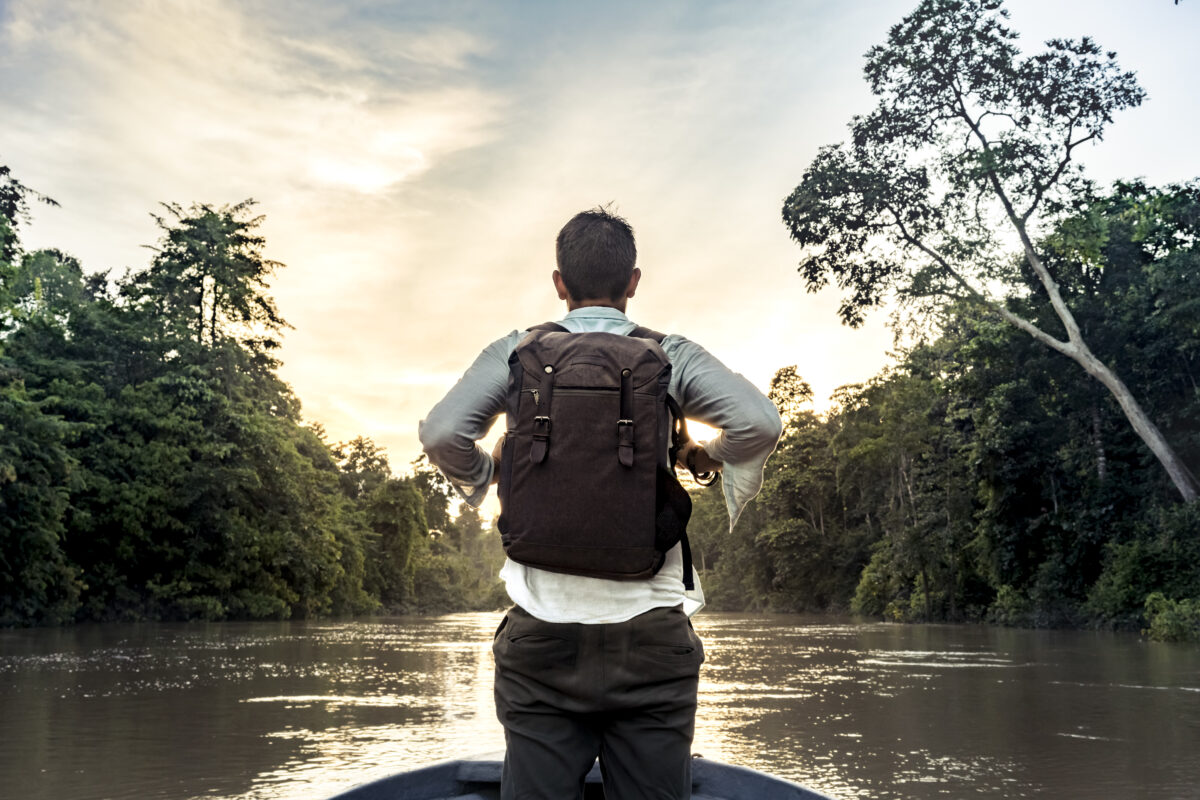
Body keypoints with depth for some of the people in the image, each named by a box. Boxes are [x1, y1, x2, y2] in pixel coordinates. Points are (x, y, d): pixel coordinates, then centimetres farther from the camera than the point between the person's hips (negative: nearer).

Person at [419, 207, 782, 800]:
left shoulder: (517, 353, 5)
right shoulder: (671, 356, 4)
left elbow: (441, 434, -8)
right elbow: (760, 423, -9)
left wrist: (482, 473, 13)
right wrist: (707, 457, 10)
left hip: (542, 637, 1)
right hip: (651, 638, 0)